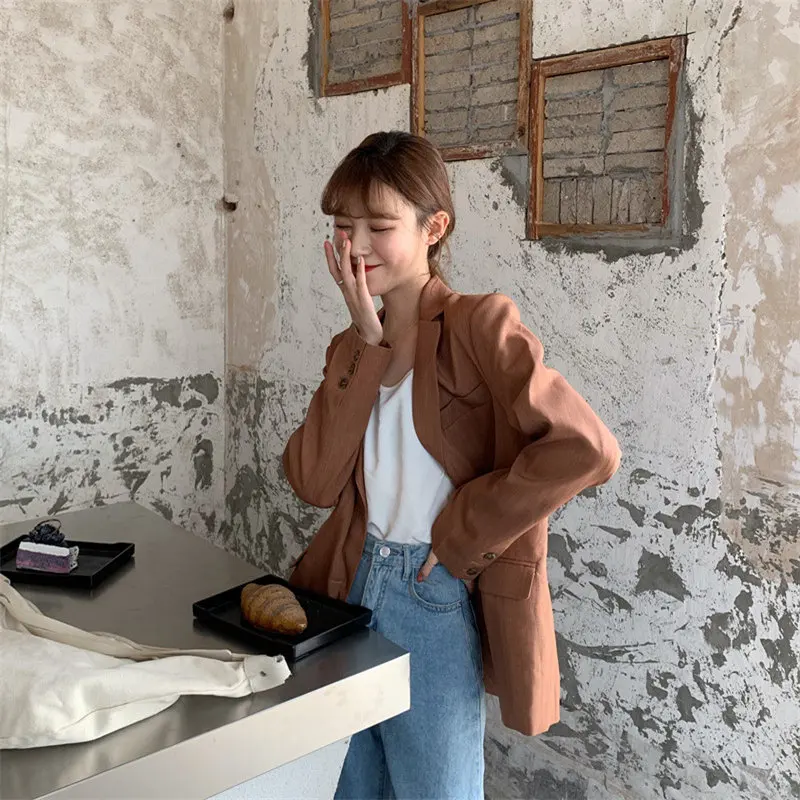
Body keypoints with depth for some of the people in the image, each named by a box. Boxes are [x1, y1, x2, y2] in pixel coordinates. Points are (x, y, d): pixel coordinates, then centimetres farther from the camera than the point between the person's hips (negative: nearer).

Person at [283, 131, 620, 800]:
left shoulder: (478, 325, -12)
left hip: (439, 601, -6)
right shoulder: (352, 347, 8)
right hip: (352, 587, 6)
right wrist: (367, 343, -12)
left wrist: (462, 532, -17)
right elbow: (314, 482, -7)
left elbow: (588, 449, -25)